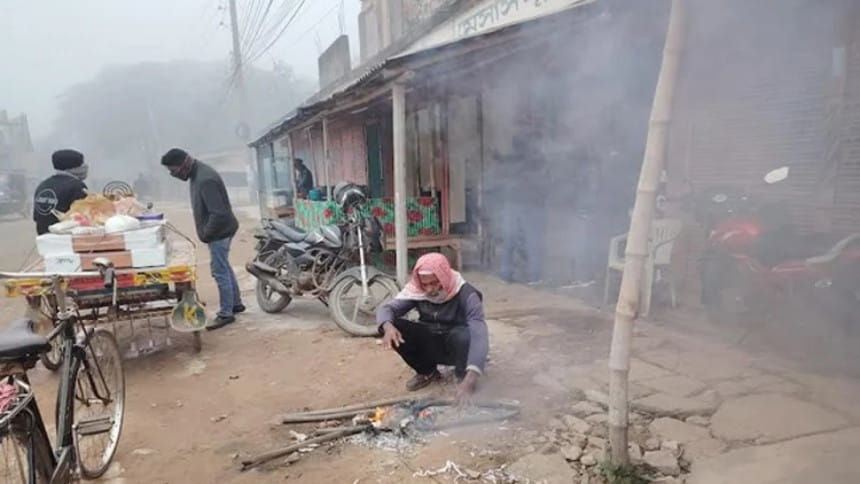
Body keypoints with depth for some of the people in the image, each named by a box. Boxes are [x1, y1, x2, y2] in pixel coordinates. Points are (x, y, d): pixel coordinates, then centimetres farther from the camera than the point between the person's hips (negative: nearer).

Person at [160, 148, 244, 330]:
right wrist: (205, 231, 12)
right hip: (219, 231, 10)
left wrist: (206, 234, -17)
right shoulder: (196, 174, 7)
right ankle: (236, 303, 31)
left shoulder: (205, 179, -25)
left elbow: (218, 213, -29)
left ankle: (226, 313, 7)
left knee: (220, 271, -3)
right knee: (224, 268, 19)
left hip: (219, 232, -10)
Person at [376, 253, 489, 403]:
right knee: (394, 327, -20)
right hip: (430, 345, 4)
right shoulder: (416, 290, -13)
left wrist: (471, 378, -51)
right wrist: (388, 326, -41)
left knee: (464, 335, -38)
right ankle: (427, 372, 2)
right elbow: (387, 308, -14)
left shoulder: (466, 295, -27)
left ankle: (463, 378, -7)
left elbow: (479, 335, -37)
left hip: (455, 346, -4)